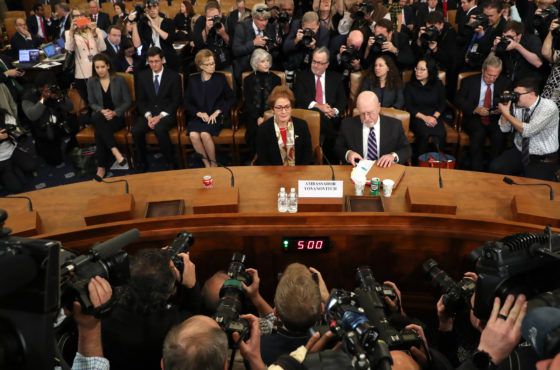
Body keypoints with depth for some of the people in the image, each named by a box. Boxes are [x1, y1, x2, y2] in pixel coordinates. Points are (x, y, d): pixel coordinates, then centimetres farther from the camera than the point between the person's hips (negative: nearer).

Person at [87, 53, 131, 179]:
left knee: (99, 132, -33)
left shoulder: (119, 79, 0)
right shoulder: (91, 82, 7)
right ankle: (116, 152, -44)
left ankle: (101, 166, -28)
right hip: (100, 116, 2)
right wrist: (102, 111, -12)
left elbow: (127, 101, 1)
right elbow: (92, 103, 10)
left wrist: (115, 112, -14)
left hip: (117, 116, -2)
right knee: (97, 117, -37)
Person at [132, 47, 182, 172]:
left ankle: (171, 163, -20)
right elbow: (140, 100, 9)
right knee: (136, 131, -27)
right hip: (148, 113, 3)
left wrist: (160, 116, -14)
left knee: (159, 129, -36)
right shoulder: (142, 76, 11)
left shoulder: (173, 76, 1)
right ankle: (141, 163, -7)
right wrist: (148, 116, -10)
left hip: (167, 113, -3)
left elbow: (176, 101, -1)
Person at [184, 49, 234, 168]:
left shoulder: (220, 78, 9)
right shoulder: (193, 80, 11)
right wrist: (199, 113, -9)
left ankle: (213, 163, -11)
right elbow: (187, 102, 9)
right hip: (197, 117, 2)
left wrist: (217, 112, -7)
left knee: (205, 134, -31)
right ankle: (206, 164, -15)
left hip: (216, 116, -2)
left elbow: (230, 99, 7)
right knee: (193, 135, -30)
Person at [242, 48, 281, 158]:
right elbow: (248, 102, 5)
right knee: (254, 130, -32)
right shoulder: (248, 80, 12)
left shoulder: (275, 79, 14)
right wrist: (258, 117, -12)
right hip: (253, 115, 0)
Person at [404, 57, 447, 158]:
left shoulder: (438, 85, 10)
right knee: (424, 134, -33)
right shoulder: (410, 86, 5)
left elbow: (442, 104, 10)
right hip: (417, 117, -1)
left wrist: (434, 117, -10)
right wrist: (424, 117, -12)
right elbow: (408, 106, 0)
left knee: (441, 134, -30)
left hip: (434, 116, 2)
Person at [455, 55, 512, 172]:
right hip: (474, 118, -1)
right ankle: (477, 170, -25)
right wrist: (475, 109, -16)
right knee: (479, 134, -34)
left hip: (495, 119, 2)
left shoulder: (505, 83, 10)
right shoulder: (469, 81, 5)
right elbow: (458, 100, 0)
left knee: (499, 135, -31)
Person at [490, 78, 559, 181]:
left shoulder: (549, 107, -18)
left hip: (543, 160, -5)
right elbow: (504, 128, 4)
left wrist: (506, 114, -22)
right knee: (495, 168, -17)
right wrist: (505, 107, -10)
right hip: (519, 152, 5)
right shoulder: (517, 105, -2)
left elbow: (527, 131, -29)